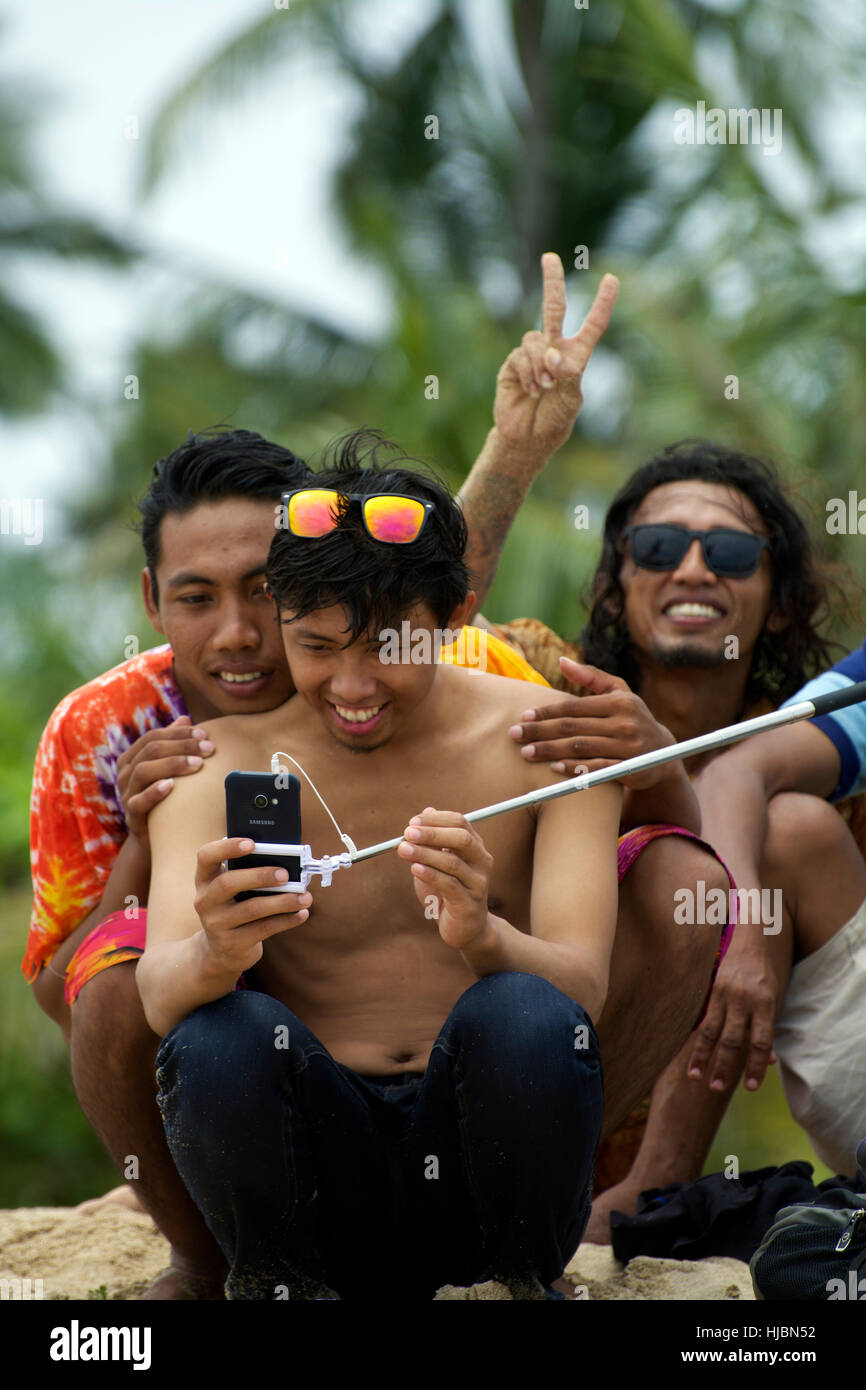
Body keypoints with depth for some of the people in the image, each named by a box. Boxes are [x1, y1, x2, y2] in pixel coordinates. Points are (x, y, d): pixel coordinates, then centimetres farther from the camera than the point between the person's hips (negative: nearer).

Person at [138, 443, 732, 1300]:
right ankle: (275, 1283, -3)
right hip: (318, 1156, 0)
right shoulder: (221, 760, -3)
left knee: (527, 1018, -32)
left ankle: (522, 1281, -5)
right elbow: (157, 993, -18)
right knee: (218, 1037, -31)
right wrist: (215, 956, -43)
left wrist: (482, 939, -39)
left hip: (472, 1159, 0)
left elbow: (583, 984, -14)